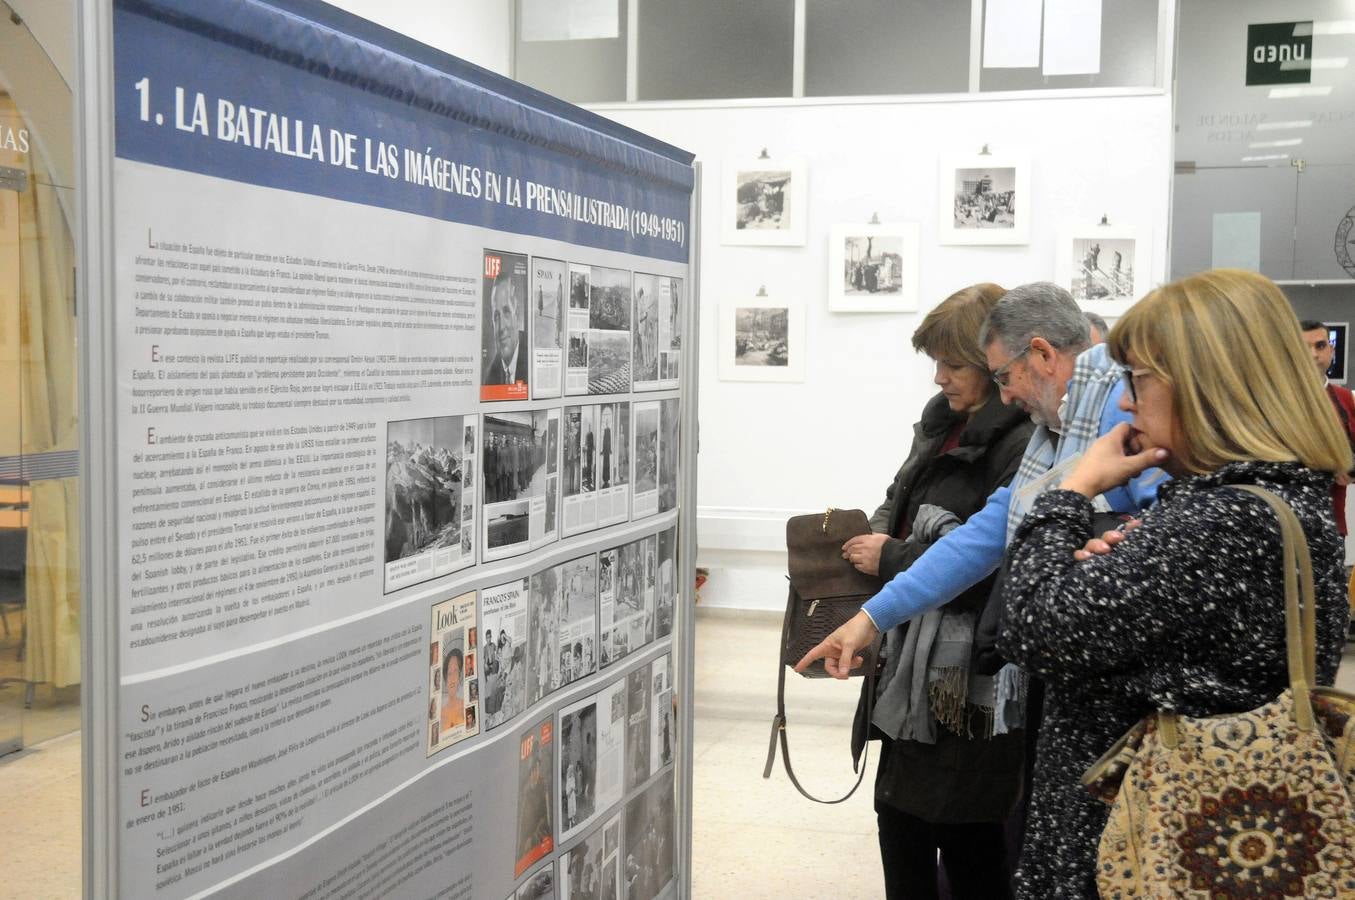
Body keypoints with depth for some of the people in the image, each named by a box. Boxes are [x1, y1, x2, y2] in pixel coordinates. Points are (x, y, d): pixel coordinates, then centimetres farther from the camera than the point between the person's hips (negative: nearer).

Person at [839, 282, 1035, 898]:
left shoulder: (1022, 444, -19)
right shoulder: (942, 421, 10)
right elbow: (901, 502, 23)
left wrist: (891, 559, -15)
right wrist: (867, 533, 3)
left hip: (968, 670, -9)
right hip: (913, 661, 9)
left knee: (966, 836, 5)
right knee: (900, 817, 18)